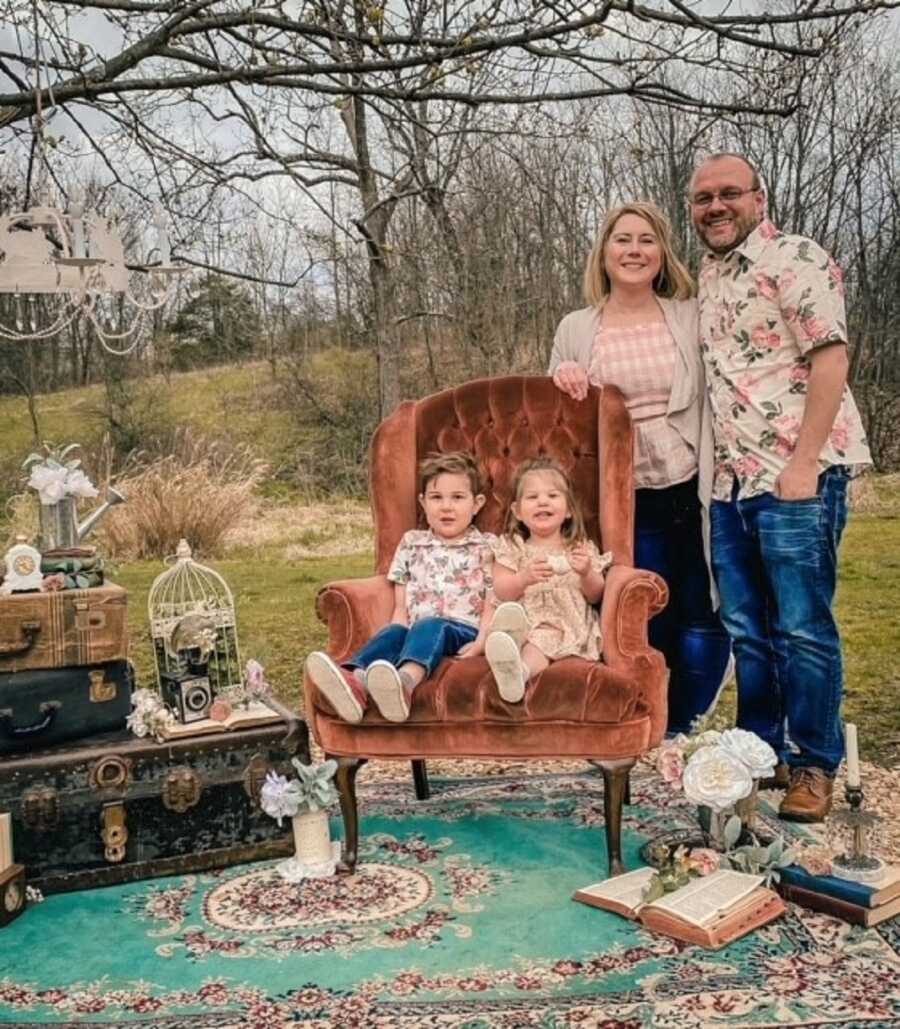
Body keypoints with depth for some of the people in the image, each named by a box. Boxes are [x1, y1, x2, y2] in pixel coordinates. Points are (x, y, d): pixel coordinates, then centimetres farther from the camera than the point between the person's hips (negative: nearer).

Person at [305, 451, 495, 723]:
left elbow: (492, 604, 6)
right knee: (393, 632, -29)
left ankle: (405, 680, -68)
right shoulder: (412, 543, 21)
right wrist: (400, 636, -1)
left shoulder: (486, 547, 13)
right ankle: (356, 680, -60)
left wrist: (482, 641, -11)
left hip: (462, 631, -3)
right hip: (416, 629, 4)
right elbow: (401, 605, 17)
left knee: (429, 627, -35)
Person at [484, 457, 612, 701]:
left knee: (543, 637, -36)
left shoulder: (581, 549, 17)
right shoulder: (511, 548, 14)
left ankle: (521, 670, -67)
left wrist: (587, 574, -12)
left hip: (567, 624, -1)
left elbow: (595, 595, 10)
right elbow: (500, 593, 2)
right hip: (526, 618, 1)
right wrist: (525, 578, -18)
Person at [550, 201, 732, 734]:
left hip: (694, 492, 1)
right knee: (649, 626, 5)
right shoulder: (575, 330, 5)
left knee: (704, 621, 5)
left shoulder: (691, 318, 4)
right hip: (629, 501, 0)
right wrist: (564, 381, -9)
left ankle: (681, 739, 25)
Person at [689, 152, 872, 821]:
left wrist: (804, 463, -19)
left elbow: (830, 359, -12)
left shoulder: (793, 259, -4)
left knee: (803, 629, -2)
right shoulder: (707, 278, 18)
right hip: (732, 483, 7)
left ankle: (816, 767, 11)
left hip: (795, 477, -7)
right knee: (748, 629, 12)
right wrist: (716, 466, 12)